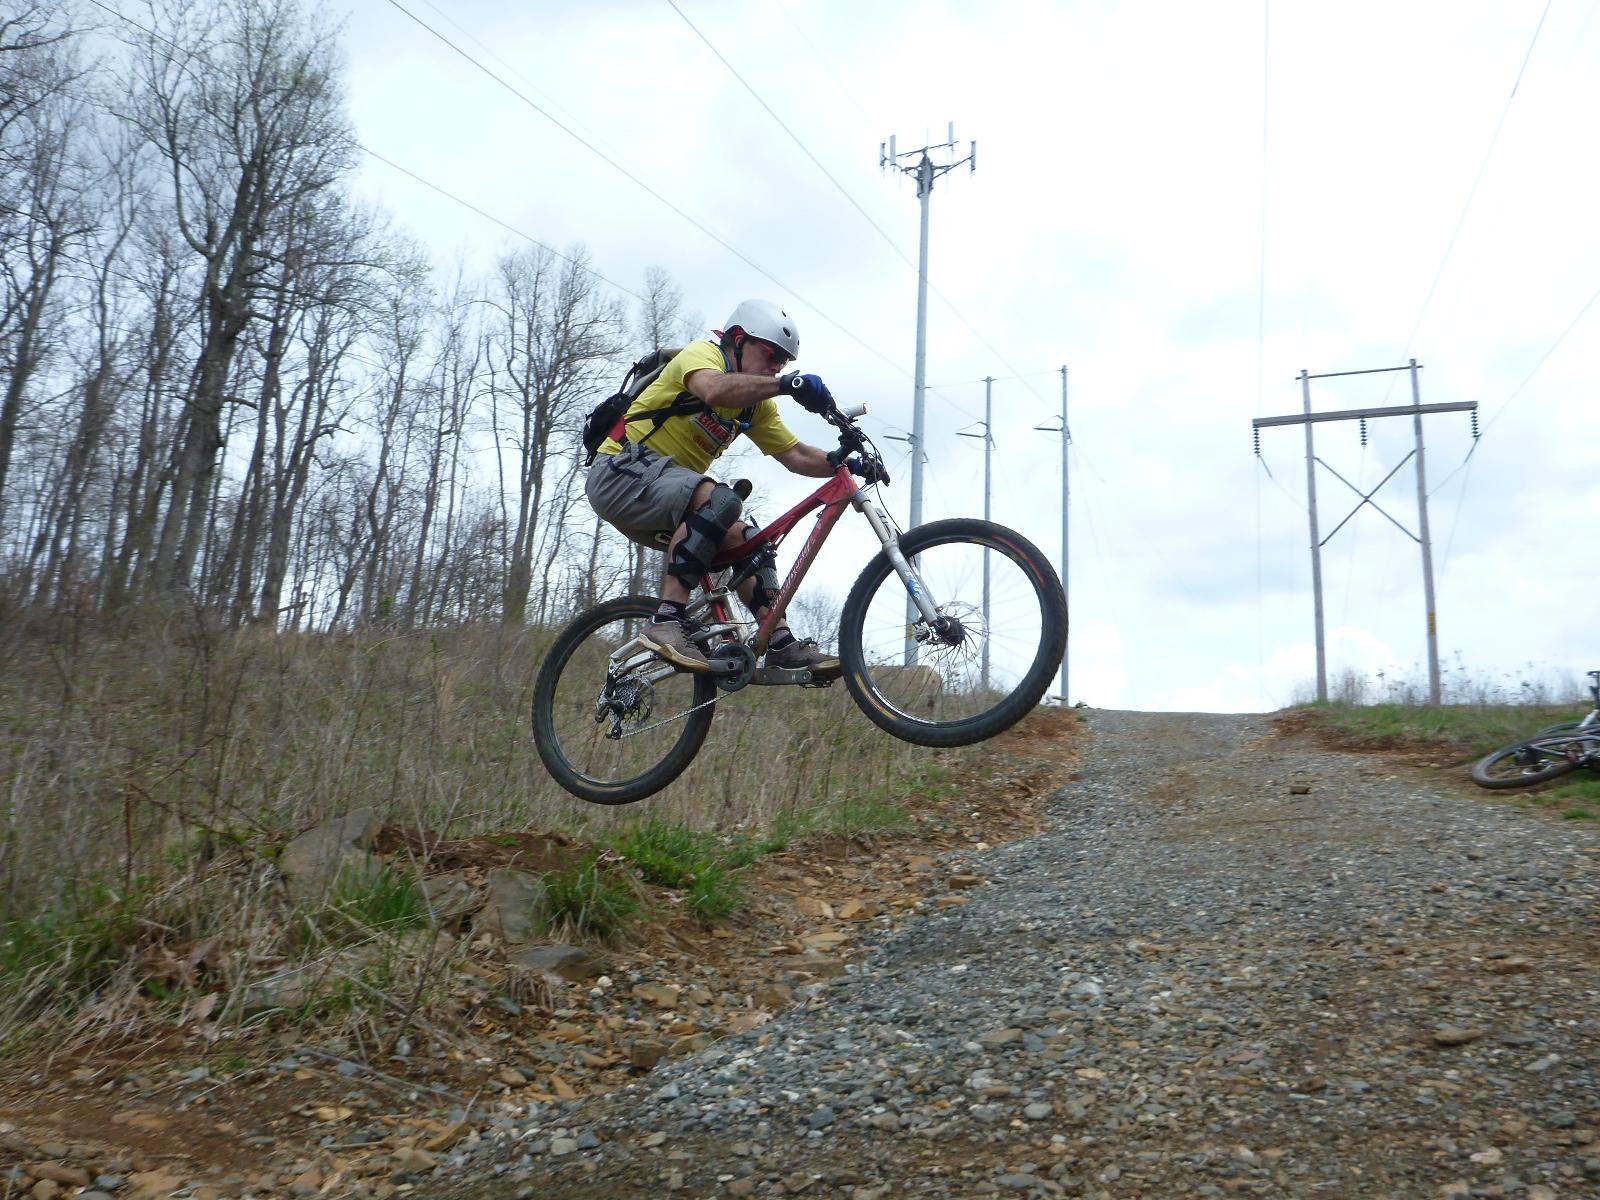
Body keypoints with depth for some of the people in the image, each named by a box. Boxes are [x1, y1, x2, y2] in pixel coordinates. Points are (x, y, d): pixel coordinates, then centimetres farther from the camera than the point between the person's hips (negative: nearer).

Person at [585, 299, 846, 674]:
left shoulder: (756, 403, 15)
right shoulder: (703, 353, -9)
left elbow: (796, 455, 8)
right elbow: (715, 390, -34)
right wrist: (788, 384, -42)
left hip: (668, 498, 9)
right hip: (621, 472, -9)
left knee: (746, 541, -3)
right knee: (719, 500, -32)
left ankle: (782, 644, -2)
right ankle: (667, 623, -35)